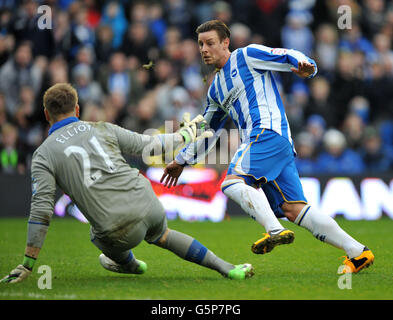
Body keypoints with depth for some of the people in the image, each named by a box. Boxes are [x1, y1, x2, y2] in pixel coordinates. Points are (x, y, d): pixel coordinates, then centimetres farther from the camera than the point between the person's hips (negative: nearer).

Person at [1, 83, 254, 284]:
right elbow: (148, 145, 18)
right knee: (161, 235, 34)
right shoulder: (102, 129, 13)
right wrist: (185, 135, 36)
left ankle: (127, 263, 61)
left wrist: (28, 265, 1)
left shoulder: (43, 155, 6)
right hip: (148, 204, 3)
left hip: (120, 231, -3)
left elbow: (41, 209, -2)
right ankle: (225, 267, 28)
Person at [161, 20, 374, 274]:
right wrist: (182, 160, 40)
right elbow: (208, 129, 38)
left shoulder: (247, 55, 6)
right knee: (292, 209, -5)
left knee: (233, 181, -26)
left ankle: (276, 231, -40)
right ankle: (358, 253, -8)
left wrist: (305, 68, -25)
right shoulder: (216, 89, 29)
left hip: (269, 131, -7)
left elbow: (291, 57, -3)